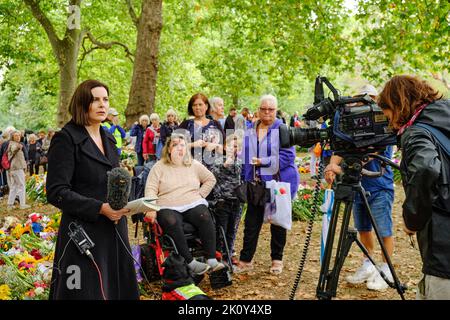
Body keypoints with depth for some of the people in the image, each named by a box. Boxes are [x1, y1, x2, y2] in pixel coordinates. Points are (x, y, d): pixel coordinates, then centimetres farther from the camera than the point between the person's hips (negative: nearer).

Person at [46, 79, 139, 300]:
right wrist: (100, 208, -21)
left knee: (118, 289, 11)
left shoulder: (109, 139, 15)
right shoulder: (66, 139, -8)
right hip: (84, 233, -7)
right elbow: (56, 192, -14)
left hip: (115, 231, 7)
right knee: (88, 292, -1)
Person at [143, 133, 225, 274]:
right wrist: (151, 209, -16)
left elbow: (210, 179, 25)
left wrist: (200, 194, 10)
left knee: (205, 217, -32)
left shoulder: (194, 165, 16)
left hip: (193, 204, 2)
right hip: (168, 207, -2)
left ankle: (212, 260, -32)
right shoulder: (159, 167, 8)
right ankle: (190, 262, -34)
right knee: (172, 222, -37)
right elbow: (151, 189, 0)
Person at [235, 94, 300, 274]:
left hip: (278, 183, -4)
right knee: (251, 222, 3)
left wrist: (263, 162, -20)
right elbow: (245, 157, 13)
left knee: (278, 222, 9)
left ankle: (277, 260, 22)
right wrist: (244, 179, 6)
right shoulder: (250, 132, 9)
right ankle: (245, 260, 11)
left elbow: (287, 156, -16)